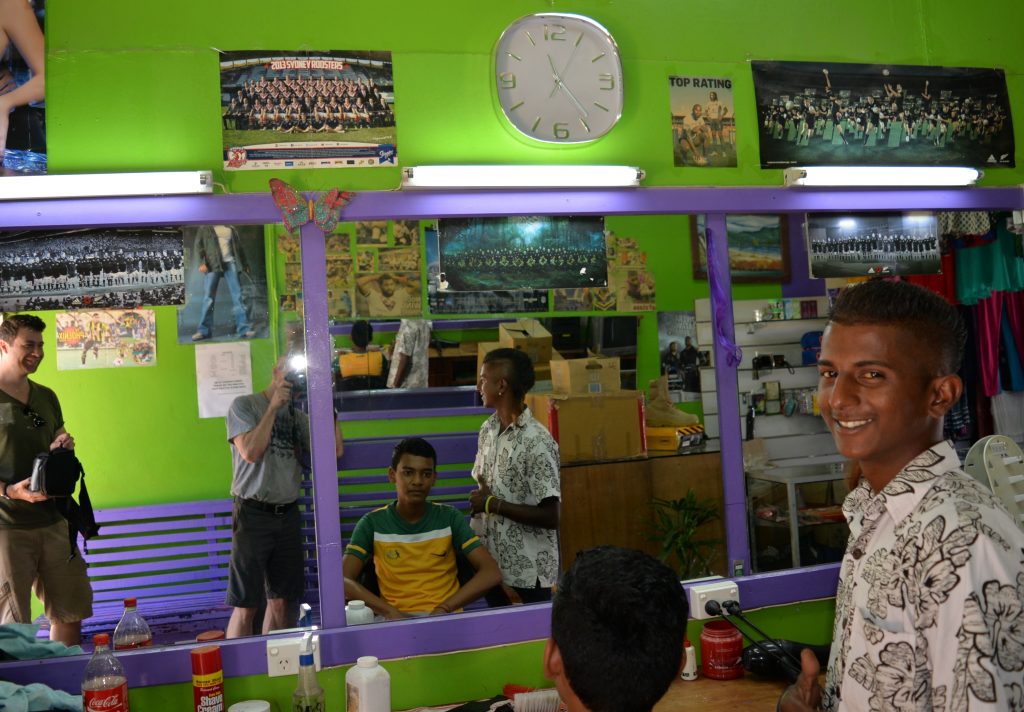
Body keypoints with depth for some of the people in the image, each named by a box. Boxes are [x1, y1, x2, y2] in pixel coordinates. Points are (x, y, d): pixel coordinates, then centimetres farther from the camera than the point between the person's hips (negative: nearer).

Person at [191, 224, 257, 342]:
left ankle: (243, 329, -5)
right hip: (213, 264, -2)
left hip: (230, 263, 2)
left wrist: (244, 264, 15)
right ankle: (203, 330, 1)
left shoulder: (231, 228, 19)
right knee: (208, 297, -4)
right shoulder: (205, 228, 10)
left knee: (238, 295, -5)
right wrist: (202, 262, -12)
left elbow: (238, 246, 22)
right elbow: (199, 244, 1)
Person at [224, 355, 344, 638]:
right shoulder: (244, 405, 0)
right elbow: (251, 452, -16)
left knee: (280, 601, 10)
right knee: (245, 605, -5)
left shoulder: (296, 416, 13)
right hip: (253, 514, -5)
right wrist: (274, 406, -10)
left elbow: (335, 450, 4)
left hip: (288, 515, 5)